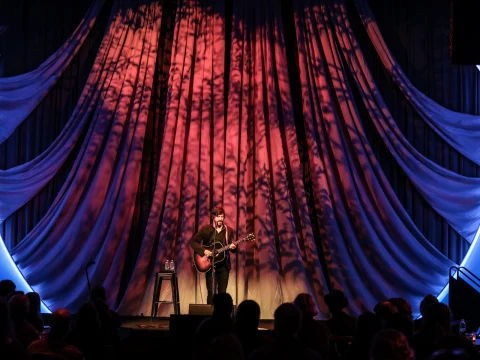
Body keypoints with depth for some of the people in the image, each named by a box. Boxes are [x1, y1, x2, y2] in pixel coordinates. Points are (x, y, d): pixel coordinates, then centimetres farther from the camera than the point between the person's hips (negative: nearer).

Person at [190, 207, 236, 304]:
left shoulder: (229, 230, 8)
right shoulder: (205, 229, 0)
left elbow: (233, 248, 11)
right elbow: (193, 242, -1)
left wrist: (233, 247, -13)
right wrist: (203, 251, -14)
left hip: (224, 265, 3)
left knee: (222, 292, 3)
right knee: (211, 292, -7)